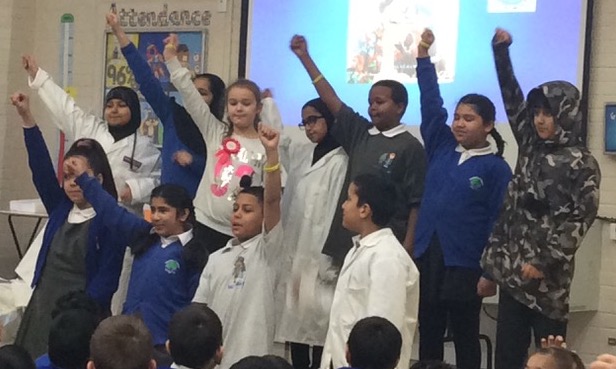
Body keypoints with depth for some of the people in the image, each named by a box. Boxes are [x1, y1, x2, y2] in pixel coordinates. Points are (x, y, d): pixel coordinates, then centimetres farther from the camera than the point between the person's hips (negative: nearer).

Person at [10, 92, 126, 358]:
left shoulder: (112, 221, -7)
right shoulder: (60, 209, 8)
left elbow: (107, 278, -11)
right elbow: (41, 168, 1)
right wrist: (26, 117, -6)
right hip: (41, 309, 6)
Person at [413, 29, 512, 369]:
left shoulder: (496, 168, -5)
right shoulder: (442, 148, 7)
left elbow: (499, 222, -7)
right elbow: (431, 104, 7)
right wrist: (423, 56, 0)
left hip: (465, 265, -5)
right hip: (426, 257, 5)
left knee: (465, 339, 7)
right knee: (428, 336, 11)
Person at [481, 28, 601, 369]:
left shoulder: (580, 163, -6)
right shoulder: (531, 146, 11)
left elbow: (581, 218, -11)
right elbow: (512, 99, 16)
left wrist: (544, 262, -15)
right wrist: (500, 50, 11)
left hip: (546, 275, -6)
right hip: (512, 268, 6)